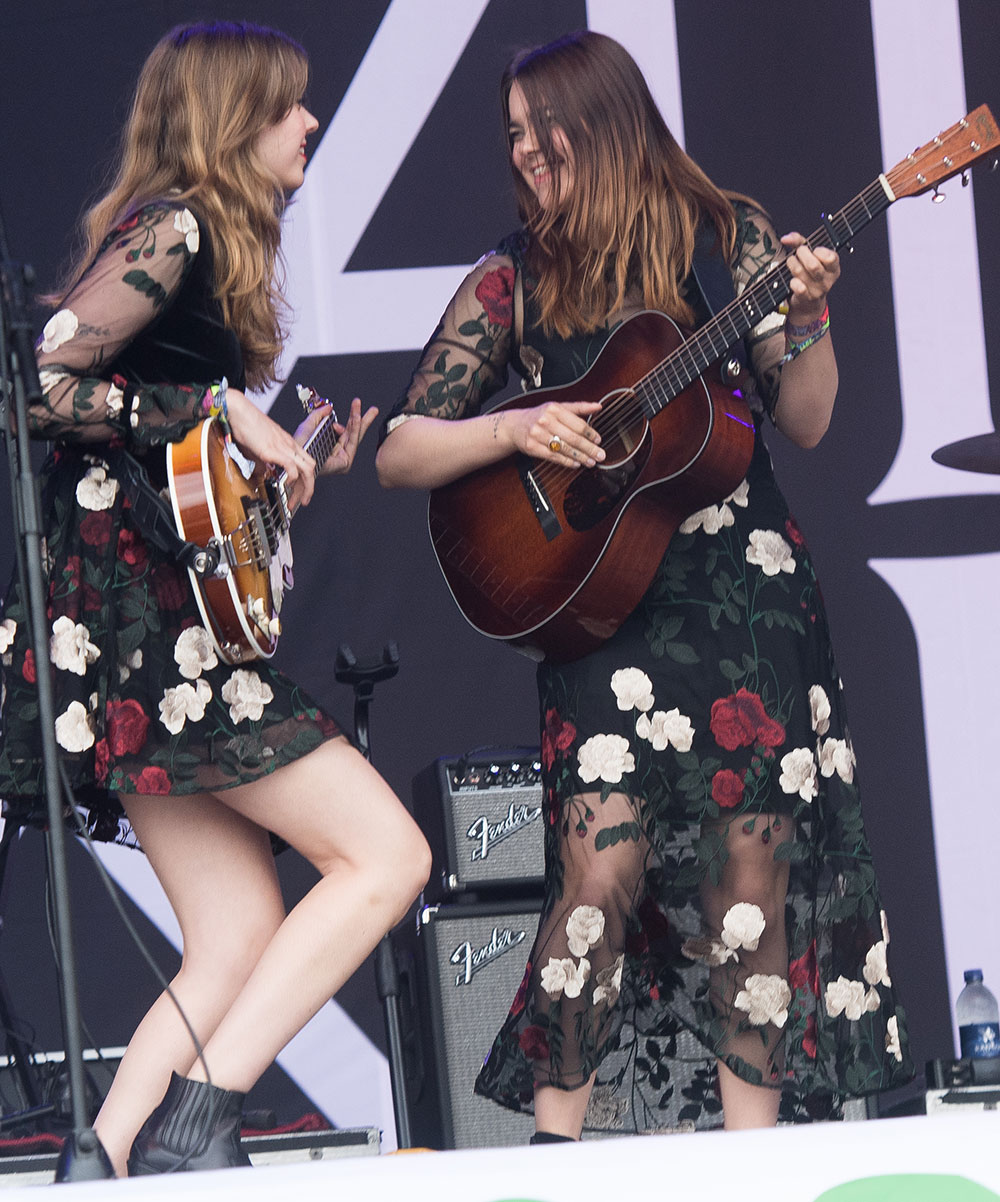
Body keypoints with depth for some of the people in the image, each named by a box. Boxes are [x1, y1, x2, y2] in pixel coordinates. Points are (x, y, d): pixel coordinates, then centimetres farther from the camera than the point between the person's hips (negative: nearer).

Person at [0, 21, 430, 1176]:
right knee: (386, 854, -11)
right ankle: (190, 1121, -14)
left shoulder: (213, 246, 21)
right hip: (130, 608, -10)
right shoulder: (171, 230, -8)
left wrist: (290, 465, 18)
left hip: (152, 614, 10)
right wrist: (220, 410, -16)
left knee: (242, 944, 4)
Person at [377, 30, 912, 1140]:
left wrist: (806, 320, -11)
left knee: (756, 853, -4)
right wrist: (516, 431, -11)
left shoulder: (726, 237, 6)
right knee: (607, 857, -15)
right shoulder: (514, 278, 6)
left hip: (746, 588, 1)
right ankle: (555, 1144, -7)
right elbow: (399, 455, 4)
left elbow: (804, 423, 6)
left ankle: (751, 1139, 4)